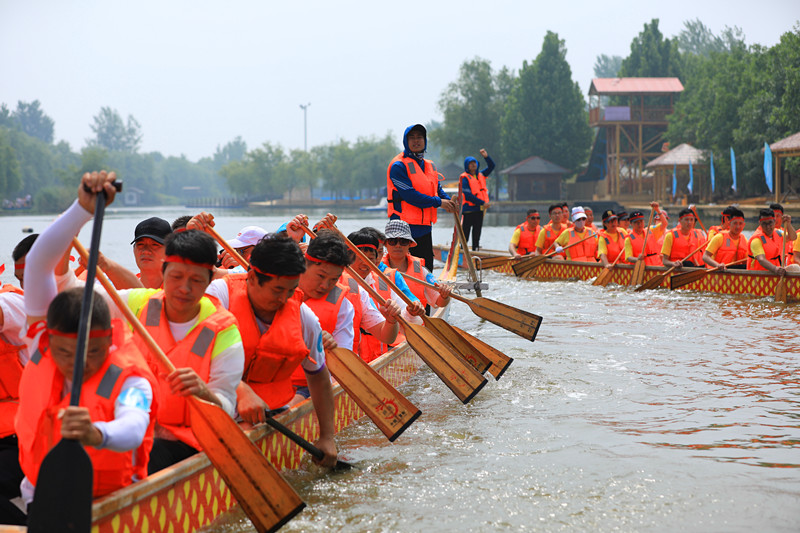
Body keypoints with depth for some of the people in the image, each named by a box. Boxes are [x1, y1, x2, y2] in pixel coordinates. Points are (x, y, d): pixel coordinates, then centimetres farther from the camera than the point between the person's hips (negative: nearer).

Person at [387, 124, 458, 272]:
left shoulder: (430, 166, 16)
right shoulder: (398, 165, -10)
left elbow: (437, 189, 18)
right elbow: (409, 195, -18)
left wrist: (448, 201, -5)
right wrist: (438, 202, -16)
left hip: (425, 227, 8)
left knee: (426, 269, 11)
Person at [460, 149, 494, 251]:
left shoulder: (481, 175, 13)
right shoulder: (465, 178, -8)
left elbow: (491, 166, 21)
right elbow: (468, 195, -16)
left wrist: (486, 156, 1)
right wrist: (482, 203, -18)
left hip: (480, 208, 7)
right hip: (469, 208, -7)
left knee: (477, 230, 9)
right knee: (466, 230, -4)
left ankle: (475, 248, 15)